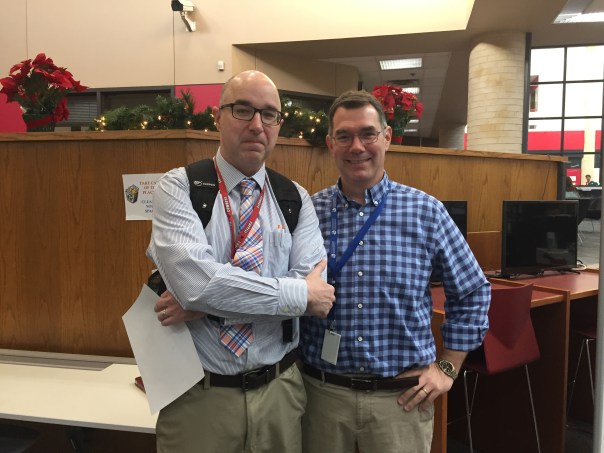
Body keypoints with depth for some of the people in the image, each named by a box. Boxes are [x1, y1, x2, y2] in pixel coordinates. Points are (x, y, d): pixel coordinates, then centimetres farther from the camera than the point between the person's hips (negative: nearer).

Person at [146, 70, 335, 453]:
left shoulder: (297, 199, 1)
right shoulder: (178, 188, -8)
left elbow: (312, 285, -12)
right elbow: (194, 279, -24)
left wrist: (209, 300, -20)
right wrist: (299, 293, -19)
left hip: (280, 390, 3)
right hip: (199, 395, -2)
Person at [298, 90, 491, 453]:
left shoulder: (426, 212, -5)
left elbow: (473, 293, 4)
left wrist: (447, 368, 3)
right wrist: (295, 366, -1)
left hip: (403, 396, 0)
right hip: (322, 392, 1)